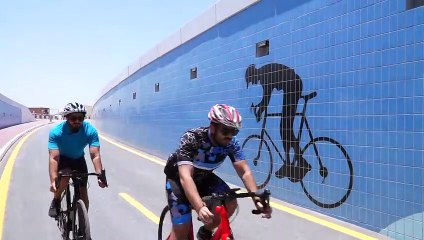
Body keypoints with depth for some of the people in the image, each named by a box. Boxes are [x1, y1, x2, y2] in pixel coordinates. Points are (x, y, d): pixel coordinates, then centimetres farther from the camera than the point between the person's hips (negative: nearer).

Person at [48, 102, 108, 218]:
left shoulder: (91, 131, -28)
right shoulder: (56, 132, -31)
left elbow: (95, 155, -33)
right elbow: (53, 158, -38)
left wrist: (100, 174, -48)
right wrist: (53, 180, -50)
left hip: (78, 159, 2)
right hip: (62, 158, -2)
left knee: (83, 192, -2)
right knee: (64, 176, -33)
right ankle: (56, 200, -3)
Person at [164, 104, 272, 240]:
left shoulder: (231, 143, -19)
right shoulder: (191, 139, -34)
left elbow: (244, 172, -23)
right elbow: (185, 176, -44)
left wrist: (257, 199, -40)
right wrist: (200, 207, -58)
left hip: (203, 177, 5)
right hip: (178, 179, -4)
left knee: (230, 204, -17)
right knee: (182, 229, -15)